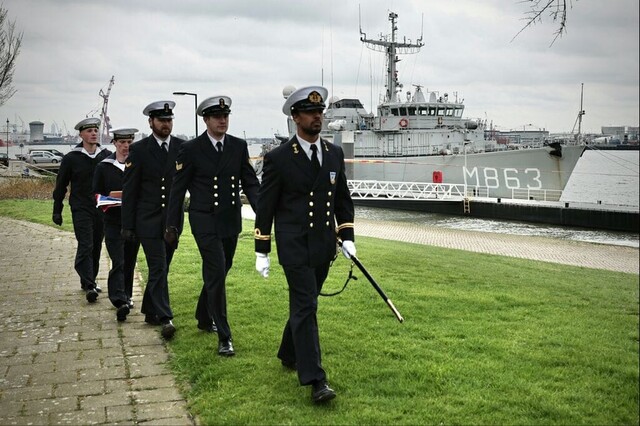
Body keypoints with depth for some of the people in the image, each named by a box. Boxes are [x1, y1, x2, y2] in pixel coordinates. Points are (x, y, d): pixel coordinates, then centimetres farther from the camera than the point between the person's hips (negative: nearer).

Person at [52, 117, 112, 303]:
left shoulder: (107, 156, 5)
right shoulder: (71, 158, -2)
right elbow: (60, 186, 4)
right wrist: (57, 211, 4)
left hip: (102, 209, 4)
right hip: (81, 209, -3)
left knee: (97, 247, 10)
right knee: (86, 246, -12)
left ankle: (89, 281, 23)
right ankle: (88, 285, -14)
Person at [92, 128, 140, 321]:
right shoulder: (103, 167, 5)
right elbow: (96, 193, 7)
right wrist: (110, 197, -13)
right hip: (113, 222, -2)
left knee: (130, 262, 11)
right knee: (118, 263, -11)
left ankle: (126, 296, 26)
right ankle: (120, 301, -18)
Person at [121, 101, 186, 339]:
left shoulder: (182, 148, 4)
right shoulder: (139, 150, -4)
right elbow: (129, 190, -3)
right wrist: (127, 225, -5)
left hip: (173, 220, 4)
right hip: (149, 220, -4)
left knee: (161, 268, 13)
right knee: (158, 269, -9)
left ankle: (150, 311, 28)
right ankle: (165, 319, -10)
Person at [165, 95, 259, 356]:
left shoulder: (239, 146, 4)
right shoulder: (191, 149, -6)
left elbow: (250, 183, 5)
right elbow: (178, 190, -2)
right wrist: (172, 226, -2)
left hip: (231, 220, 5)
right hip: (205, 222, -4)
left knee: (217, 273, 17)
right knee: (216, 274, -11)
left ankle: (204, 318, 40)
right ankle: (224, 337, -5)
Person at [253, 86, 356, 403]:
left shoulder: (335, 154, 7)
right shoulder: (278, 158, -7)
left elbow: (342, 198, 14)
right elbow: (265, 206, -4)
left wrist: (347, 237, 6)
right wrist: (261, 252, -4)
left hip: (324, 246, 5)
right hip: (294, 246, -5)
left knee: (304, 303, 16)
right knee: (305, 307, -10)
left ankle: (289, 354, 38)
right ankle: (315, 380, -9)